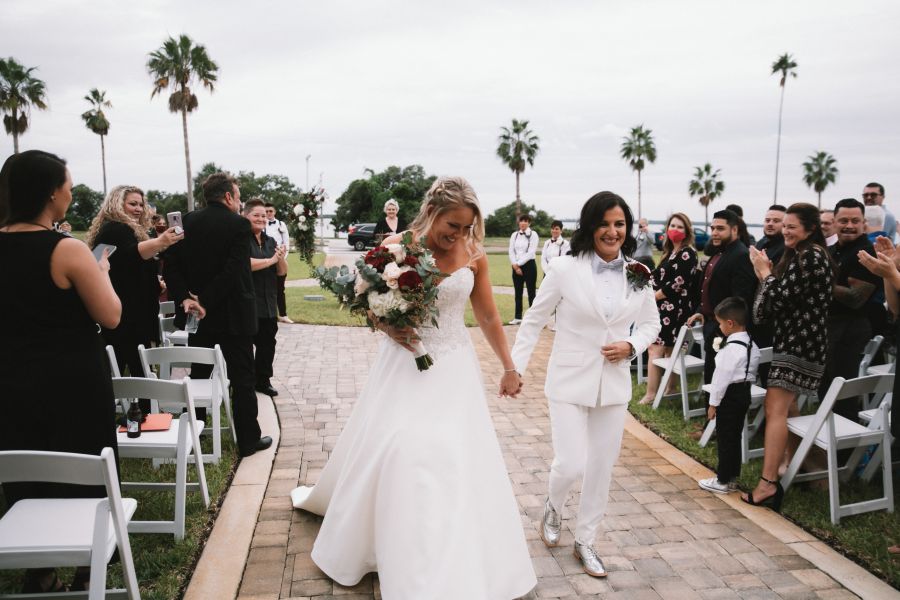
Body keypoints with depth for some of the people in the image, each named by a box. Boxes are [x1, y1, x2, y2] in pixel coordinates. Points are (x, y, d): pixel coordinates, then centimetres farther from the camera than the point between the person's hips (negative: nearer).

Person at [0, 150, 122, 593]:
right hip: (74, 386, -5)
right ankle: (87, 573, 27)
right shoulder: (68, 250, -19)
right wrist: (101, 271, -1)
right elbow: (111, 316, -15)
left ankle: (39, 576, 32)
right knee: (84, 480, 12)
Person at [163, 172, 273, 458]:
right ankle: (248, 440, 13)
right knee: (243, 380, 5)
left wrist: (184, 298, -11)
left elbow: (171, 265, -5)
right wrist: (206, 303, -16)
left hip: (197, 316, 5)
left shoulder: (187, 222, 3)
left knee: (198, 376, 18)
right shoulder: (239, 225, -12)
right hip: (233, 316, -5)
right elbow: (233, 271, -21)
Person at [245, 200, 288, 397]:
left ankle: (263, 380, 24)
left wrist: (281, 258, -10)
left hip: (268, 303, 7)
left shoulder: (270, 242, 13)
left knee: (268, 343, 12)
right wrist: (271, 260, -15)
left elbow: (282, 271, 11)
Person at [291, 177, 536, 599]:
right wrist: (388, 326, -17)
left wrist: (509, 368, 11)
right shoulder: (395, 246, -8)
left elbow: (488, 317, 5)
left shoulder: (473, 254, -5)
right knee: (391, 452, 4)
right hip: (405, 366, 0)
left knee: (458, 460, 0)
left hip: (454, 369, 1)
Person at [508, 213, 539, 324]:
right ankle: (517, 317, 16)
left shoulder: (533, 235, -4)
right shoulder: (514, 235, 10)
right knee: (518, 292, 9)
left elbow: (531, 252, -11)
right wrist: (515, 265, -9)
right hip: (516, 266, 5)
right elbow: (511, 251, 4)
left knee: (531, 292, -1)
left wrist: (519, 264, -12)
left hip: (529, 265, -4)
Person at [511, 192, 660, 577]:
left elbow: (651, 323, 12)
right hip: (570, 382, -3)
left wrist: (632, 346, -8)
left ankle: (585, 542, 32)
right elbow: (534, 320, -3)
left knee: (601, 469, 12)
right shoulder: (565, 269, -11)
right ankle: (553, 508, 31)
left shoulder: (638, 275, 0)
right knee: (570, 465, -5)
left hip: (614, 384, 4)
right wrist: (514, 367, -6)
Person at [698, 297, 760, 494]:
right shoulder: (752, 345, 7)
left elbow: (722, 377, -20)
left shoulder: (731, 348, -22)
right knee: (735, 436, 17)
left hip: (730, 396, -9)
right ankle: (732, 476, 28)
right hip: (744, 393, 9)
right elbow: (751, 373, 13)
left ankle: (723, 481, 10)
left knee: (725, 438, 1)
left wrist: (714, 403, -13)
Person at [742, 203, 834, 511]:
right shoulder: (800, 256, 18)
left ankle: (768, 484, -15)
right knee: (785, 407, 13)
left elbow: (782, 298, -18)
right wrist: (765, 274, 1)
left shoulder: (810, 257, -12)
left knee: (775, 408, -14)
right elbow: (784, 298, 15)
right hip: (794, 342, 11)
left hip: (798, 343, -10)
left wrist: (765, 272, -4)